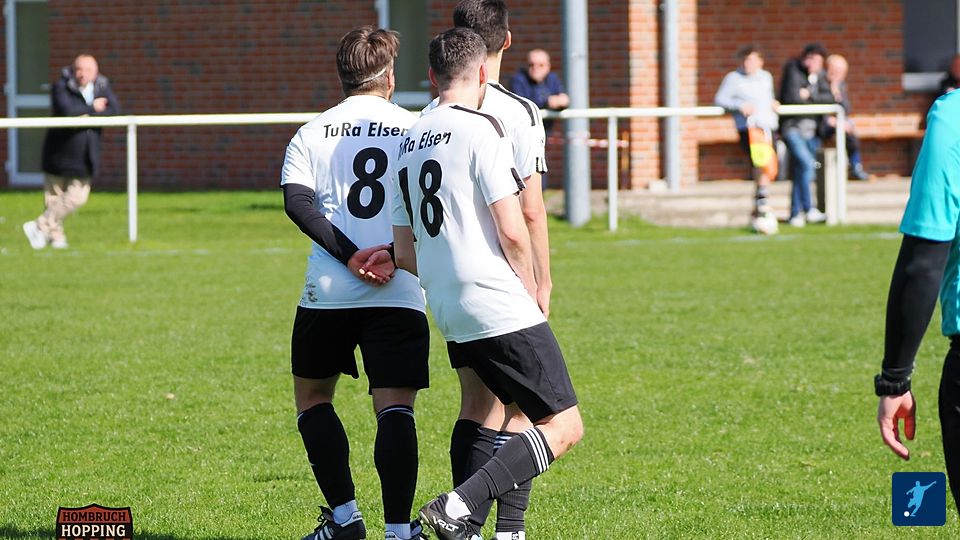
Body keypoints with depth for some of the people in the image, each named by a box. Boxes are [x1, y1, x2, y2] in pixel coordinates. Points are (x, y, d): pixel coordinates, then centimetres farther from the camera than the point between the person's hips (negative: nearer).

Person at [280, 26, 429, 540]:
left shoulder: (311, 133, 9)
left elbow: (296, 202, -5)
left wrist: (349, 256, -10)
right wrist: (394, 254, -8)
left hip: (328, 291, 1)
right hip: (400, 295, -1)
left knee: (312, 399, 19)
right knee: (395, 408, -3)